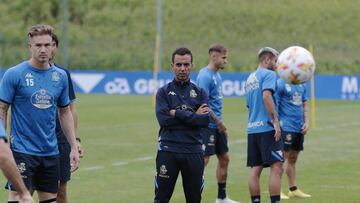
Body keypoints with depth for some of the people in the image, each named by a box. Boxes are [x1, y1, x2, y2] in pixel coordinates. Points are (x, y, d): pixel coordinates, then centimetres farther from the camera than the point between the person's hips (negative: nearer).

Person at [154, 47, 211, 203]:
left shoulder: (199, 93, 9)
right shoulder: (164, 92, 5)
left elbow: (205, 120, -6)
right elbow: (163, 119, -11)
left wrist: (177, 114, -9)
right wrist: (193, 116, -7)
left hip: (194, 151, 2)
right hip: (168, 150, -2)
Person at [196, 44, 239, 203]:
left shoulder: (217, 75, 13)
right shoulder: (205, 76, -16)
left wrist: (220, 124, 14)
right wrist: (218, 122, -16)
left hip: (217, 126, 10)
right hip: (208, 125, -10)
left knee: (224, 159, 14)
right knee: (203, 160, -8)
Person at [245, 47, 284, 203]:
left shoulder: (250, 78, 20)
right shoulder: (268, 74, -5)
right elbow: (266, 96, -21)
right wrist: (276, 121, -21)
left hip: (252, 129, 8)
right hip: (267, 127, -8)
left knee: (255, 169, 7)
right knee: (276, 167, -10)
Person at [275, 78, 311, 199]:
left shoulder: (301, 85, 13)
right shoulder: (280, 84, -8)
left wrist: (306, 122, 7)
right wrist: (277, 124, -18)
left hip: (299, 128, 7)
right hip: (286, 127, -7)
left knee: (293, 158, 13)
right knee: (283, 157, -7)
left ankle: (293, 189, 19)